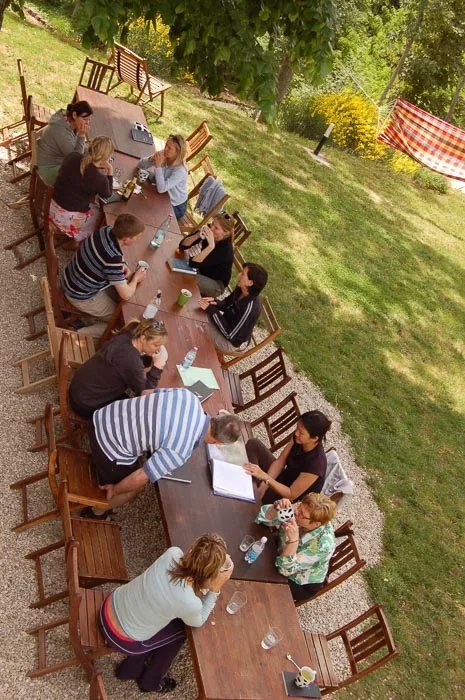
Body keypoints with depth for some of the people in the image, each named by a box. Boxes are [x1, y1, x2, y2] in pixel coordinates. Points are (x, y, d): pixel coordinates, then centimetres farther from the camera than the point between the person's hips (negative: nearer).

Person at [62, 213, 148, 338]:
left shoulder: (107, 230, -14)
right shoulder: (113, 259, -37)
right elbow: (126, 295, -29)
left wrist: (122, 265, -7)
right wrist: (136, 278, -10)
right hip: (81, 297, -8)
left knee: (116, 296, 24)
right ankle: (79, 335, 3)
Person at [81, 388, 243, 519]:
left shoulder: (188, 395, -6)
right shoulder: (181, 451, -22)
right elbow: (139, 479, -18)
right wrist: (114, 490, 2)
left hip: (103, 417, 7)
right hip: (109, 445, -7)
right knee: (135, 488, 20)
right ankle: (94, 514, 41)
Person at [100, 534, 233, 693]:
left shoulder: (173, 553, -19)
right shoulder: (191, 604, -31)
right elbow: (198, 621, -5)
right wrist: (216, 588, -14)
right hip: (123, 640, -5)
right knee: (178, 632, 20)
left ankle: (130, 670, 45)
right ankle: (151, 682, 42)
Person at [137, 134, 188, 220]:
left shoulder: (180, 170, -32)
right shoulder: (162, 155, -14)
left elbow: (161, 188, -37)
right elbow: (140, 165, -7)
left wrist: (158, 165, -37)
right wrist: (151, 159, -28)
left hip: (175, 207, -6)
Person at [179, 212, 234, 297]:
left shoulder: (225, 249, -32)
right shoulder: (208, 229, -16)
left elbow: (193, 264, -35)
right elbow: (182, 245, -16)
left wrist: (211, 246, -45)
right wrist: (198, 235, -31)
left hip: (216, 284, -6)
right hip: (202, 271, 6)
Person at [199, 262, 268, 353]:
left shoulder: (250, 308, -38)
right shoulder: (241, 291, -14)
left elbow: (230, 334, -31)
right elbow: (226, 305, 5)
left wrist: (212, 310, -31)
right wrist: (216, 302, -18)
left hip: (231, 342, -7)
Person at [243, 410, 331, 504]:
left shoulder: (316, 463, -36)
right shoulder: (298, 438, -18)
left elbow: (291, 495, -28)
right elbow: (280, 461, -7)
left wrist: (264, 476, -36)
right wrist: (264, 485, -19)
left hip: (290, 501, -7)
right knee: (253, 444, -3)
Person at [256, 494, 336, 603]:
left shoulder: (323, 543, -37)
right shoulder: (301, 509, -25)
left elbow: (286, 569, -34)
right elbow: (265, 519, -17)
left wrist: (293, 539, -50)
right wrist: (276, 507, -39)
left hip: (301, 583, -5)